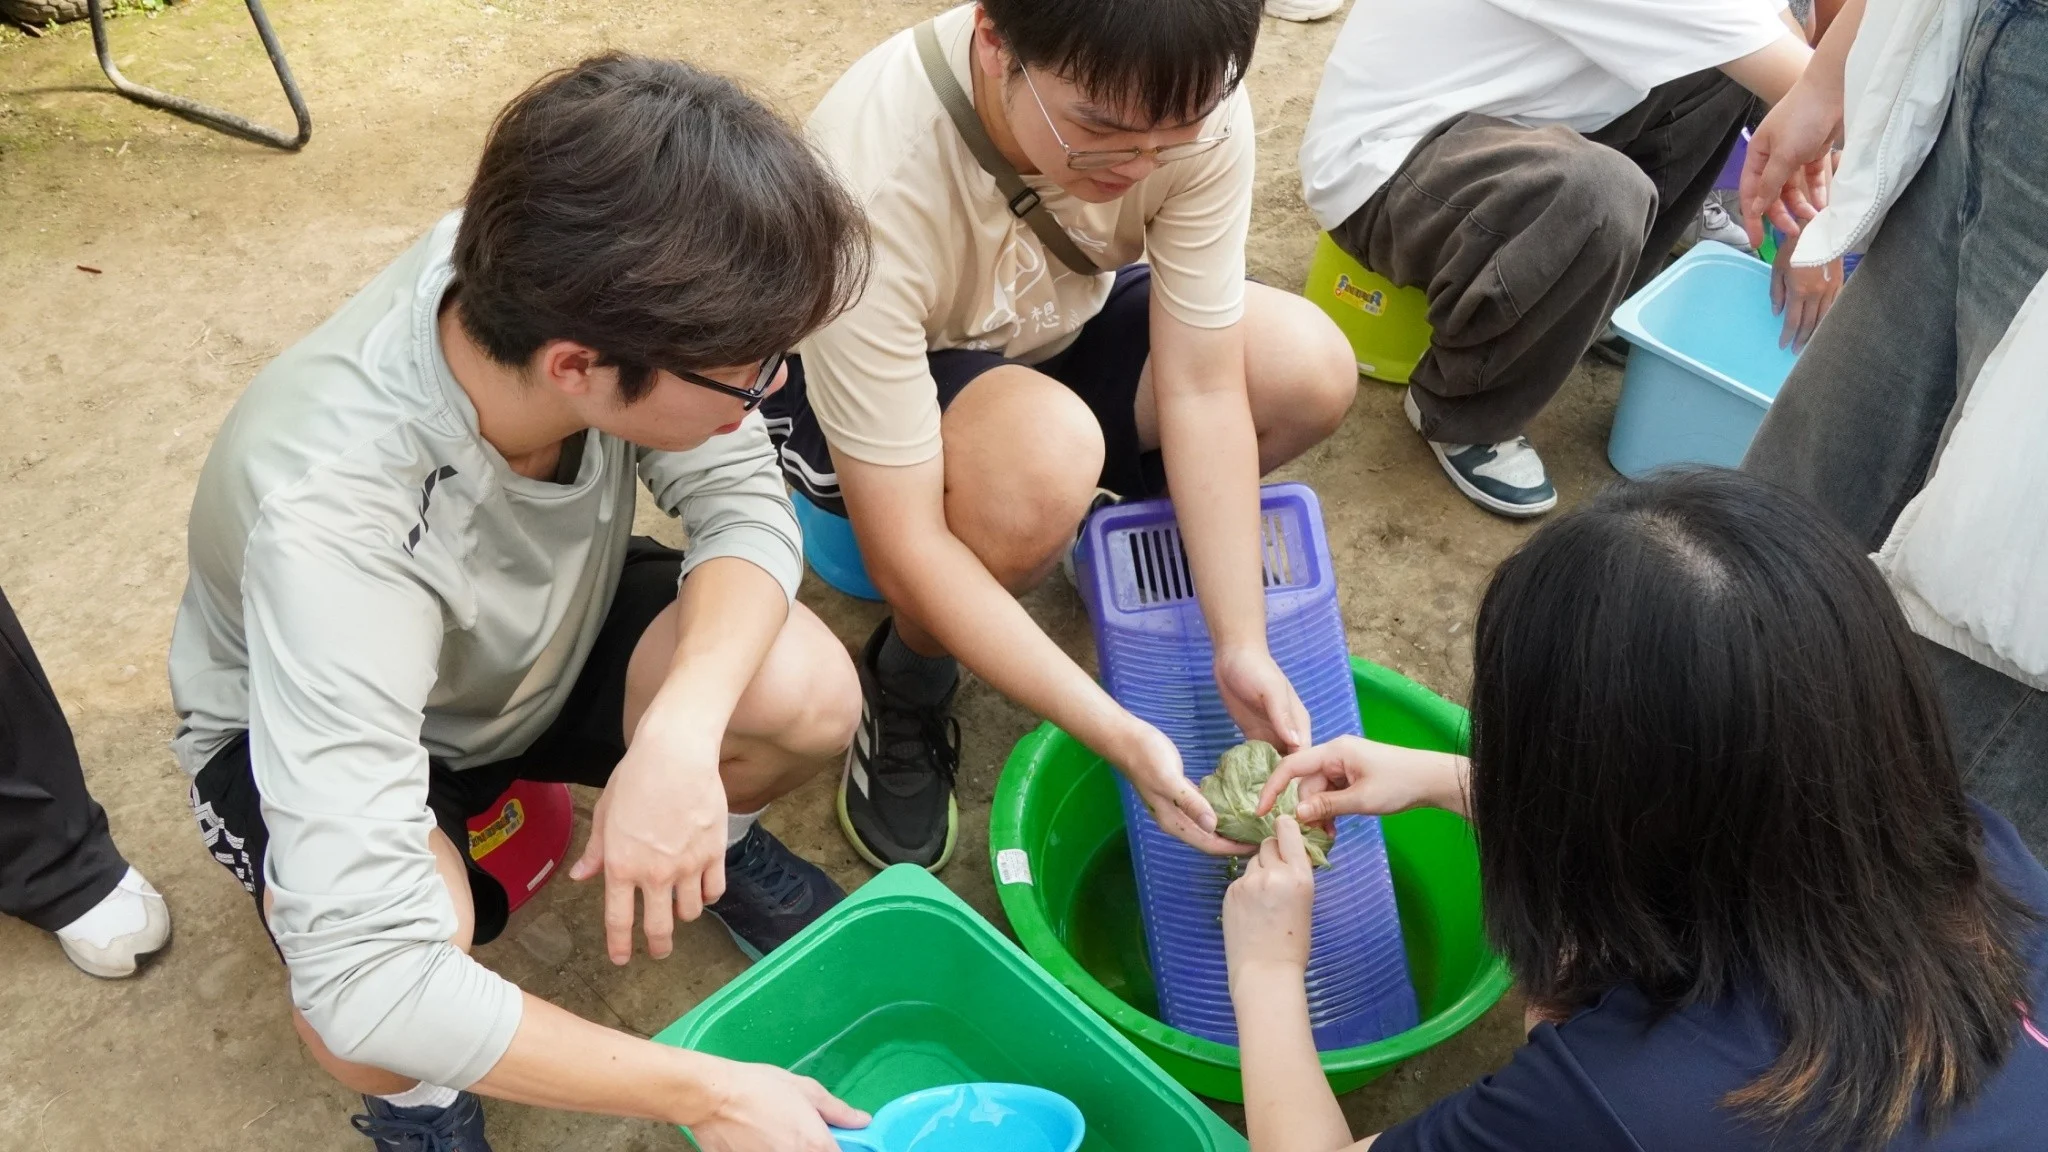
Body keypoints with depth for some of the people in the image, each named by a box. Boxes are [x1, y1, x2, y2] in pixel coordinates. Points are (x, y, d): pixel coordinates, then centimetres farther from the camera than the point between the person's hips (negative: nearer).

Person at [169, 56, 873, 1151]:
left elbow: (745, 506, -19)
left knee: (808, 696, -23)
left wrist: (681, 734, -38)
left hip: (545, 623, 4)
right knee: (378, 1028, -34)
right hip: (312, 720, -4)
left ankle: (717, 840, 12)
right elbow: (364, 976, -44)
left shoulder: (554, 285, -30)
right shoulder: (330, 519, -42)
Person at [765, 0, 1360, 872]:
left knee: (1311, 373, -20)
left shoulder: (1191, 106, -27)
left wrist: (1240, 647, -28)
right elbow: (905, 547, -35)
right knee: (1045, 456, -38)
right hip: (860, 376, -4)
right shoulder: (876, 182, -39)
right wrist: (1118, 735, -39)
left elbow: (1201, 390, -21)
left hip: (1055, 331, 4)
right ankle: (905, 685, -6)